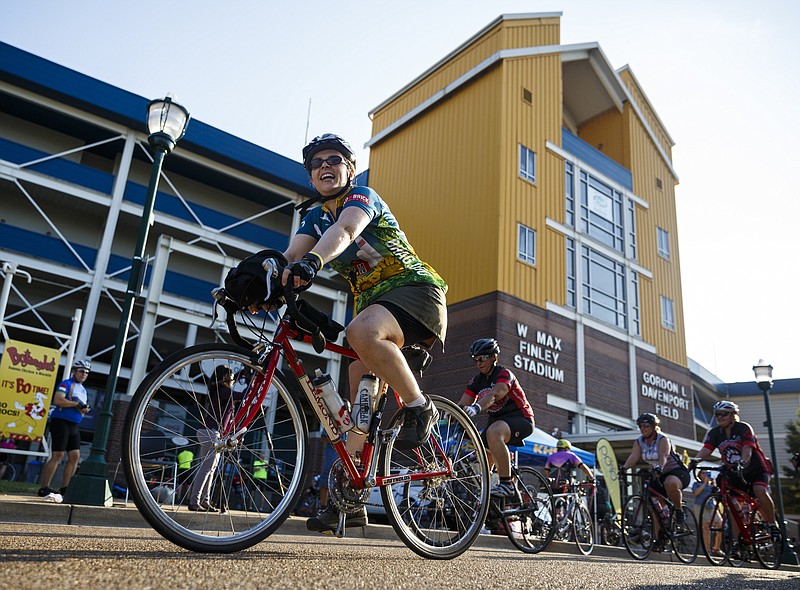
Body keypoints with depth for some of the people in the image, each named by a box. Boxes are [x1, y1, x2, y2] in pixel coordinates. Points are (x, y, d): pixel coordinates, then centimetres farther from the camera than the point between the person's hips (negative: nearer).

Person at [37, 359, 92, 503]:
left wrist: (84, 409, 1)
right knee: (58, 455, -11)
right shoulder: (66, 384, -3)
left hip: (74, 426, 8)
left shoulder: (84, 391, 21)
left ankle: (64, 490, 5)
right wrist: (77, 403, -15)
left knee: (75, 456, 1)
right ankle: (44, 489, -7)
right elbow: (58, 400, -19)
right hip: (61, 421, -8)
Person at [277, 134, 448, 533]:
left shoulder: (362, 196, -6)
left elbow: (343, 230, -30)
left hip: (414, 289, -7)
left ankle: (419, 407, -18)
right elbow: (292, 254, -3)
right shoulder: (315, 215, 15)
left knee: (361, 332, -38)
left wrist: (313, 260, -50)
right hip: (372, 300, 7)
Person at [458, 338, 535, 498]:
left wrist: (476, 408, -55)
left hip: (520, 418, -9)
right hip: (497, 419, 9)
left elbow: (494, 394, -36)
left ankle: (506, 483, -32)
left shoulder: (504, 374, -16)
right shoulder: (477, 380, 6)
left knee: (493, 432, -35)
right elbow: (462, 404, -4)